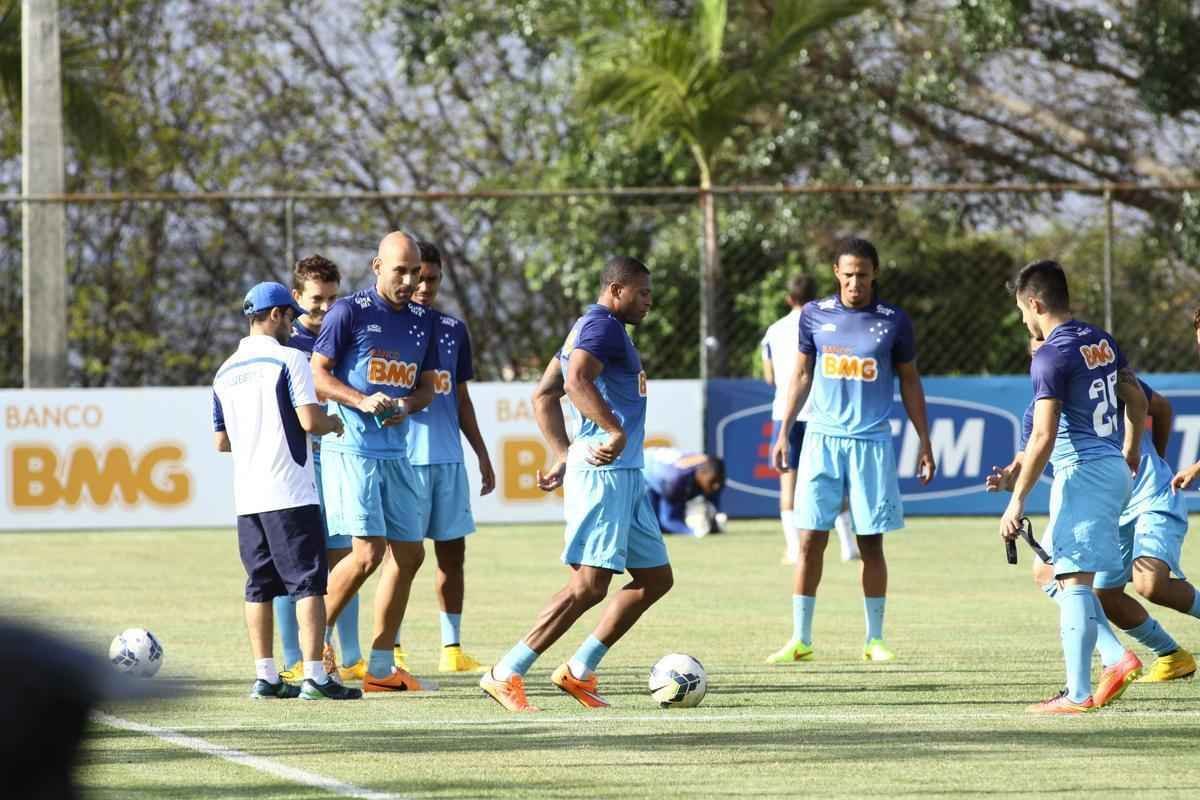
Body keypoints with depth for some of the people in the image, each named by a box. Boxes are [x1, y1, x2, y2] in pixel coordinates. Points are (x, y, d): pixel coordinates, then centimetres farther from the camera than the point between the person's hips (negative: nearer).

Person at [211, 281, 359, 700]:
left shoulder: (226, 371, 12)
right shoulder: (289, 359, -7)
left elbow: (221, 441, 17)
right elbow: (310, 420, -16)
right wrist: (333, 423, 5)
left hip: (246, 497, 6)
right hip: (290, 493, -6)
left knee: (260, 586, 10)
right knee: (308, 582, -5)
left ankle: (265, 676, 9)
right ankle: (314, 676, -11)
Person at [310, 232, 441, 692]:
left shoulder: (423, 322, 12)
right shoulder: (349, 312, -7)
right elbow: (317, 374, -6)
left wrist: (407, 405, -5)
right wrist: (363, 401, -20)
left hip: (395, 452, 7)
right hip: (352, 448, -7)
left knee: (408, 553, 6)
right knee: (369, 553, -16)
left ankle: (380, 668, 14)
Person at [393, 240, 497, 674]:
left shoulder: (453, 329, 14)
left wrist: (482, 454, 18)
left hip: (449, 456, 6)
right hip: (404, 455, -6)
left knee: (452, 552, 7)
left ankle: (452, 649, 12)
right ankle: (393, 650, 2)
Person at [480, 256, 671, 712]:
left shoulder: (588, 328, 21)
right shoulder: (603, 326, -11)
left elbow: (543, 396, 24)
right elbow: (577, 380, -30)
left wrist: (563, 455, 20)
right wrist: (616, 431, -32)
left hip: (625, 476, 11)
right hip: (604, 473, -11)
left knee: (655, 579, 11)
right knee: (590, 585, -13)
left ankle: (579, 671, 12)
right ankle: (506, 675, -10)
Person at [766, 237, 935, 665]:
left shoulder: (893, 321, 1)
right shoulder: (815, 315, 4)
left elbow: (909, 381, 10)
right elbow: (802, 375, 13)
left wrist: (924, 441, 8)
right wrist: (784, 432, 9)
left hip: (871, 442, -1)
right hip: (822, 440, 1)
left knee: (871, 544, 2)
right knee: (811, 540, -3)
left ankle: (874, 639, 11)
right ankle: (800, 639, 2)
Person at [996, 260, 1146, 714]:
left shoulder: (1051, 356, -14)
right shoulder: (1102, 342, 12)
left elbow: (1043, 437, -19)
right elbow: (1137, 399, 24)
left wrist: (1017, 501, -16)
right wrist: (1131, 451, 41)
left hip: (1082, 472, -9)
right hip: (1114, 469, 9)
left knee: (1074, 580, -7)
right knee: (1050, 570, 18)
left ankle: (1078, 694, -9)